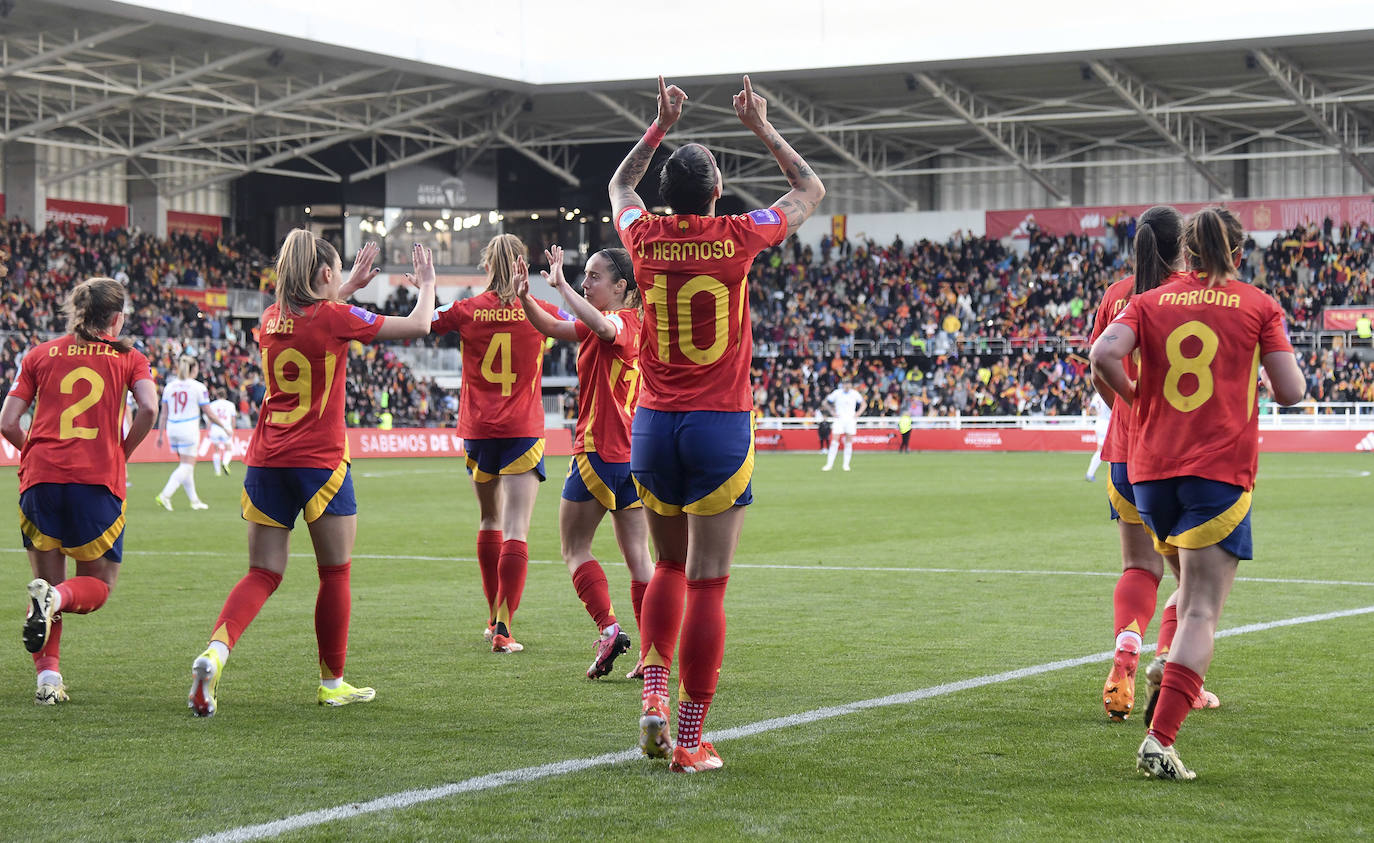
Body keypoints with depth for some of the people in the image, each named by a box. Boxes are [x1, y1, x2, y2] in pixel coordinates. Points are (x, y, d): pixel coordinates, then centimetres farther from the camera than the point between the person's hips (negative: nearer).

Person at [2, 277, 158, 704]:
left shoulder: (39, 355, 13)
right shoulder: (128, 357, 9)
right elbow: (149, 408, -8)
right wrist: (122, 451, 6)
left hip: (40, 478, 2)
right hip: (98, 481, -2)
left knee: (47, 579, 15)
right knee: (97, 585, 13)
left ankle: (47, 675, -3)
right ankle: (55, 598, -22)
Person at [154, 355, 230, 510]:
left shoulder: (169, 386, 6)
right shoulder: (198, 387, -7)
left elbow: (164, 415, 8)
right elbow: (209, 414, -3)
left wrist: (160, 435, 13)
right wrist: (225, 428, 9)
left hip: (172, 429, 6)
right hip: (189, 429, -6)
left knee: (185, 465, 16)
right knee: (186, 466, -4)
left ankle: (194, 500, 20)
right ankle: (165, 495, -19)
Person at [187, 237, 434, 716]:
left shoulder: (272, 318, 7)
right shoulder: (335, 318, -9)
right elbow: (418, 326, 1)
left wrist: (348, 288, 38)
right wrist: (427, 284, 19)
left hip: (265, 461, 5)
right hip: (319, 462, -5)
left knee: (263, 574, 7)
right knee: (335, 573, 10)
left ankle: (216, 649, -18)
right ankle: (332, 683, 18)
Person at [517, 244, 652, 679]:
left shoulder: (623, 321, -11)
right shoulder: (626, 324, 16)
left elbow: (600, 325, -38)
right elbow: (552, 327, 17)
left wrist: (561, 284, -33)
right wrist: (523, 296, 2)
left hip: (599, 450, -9)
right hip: (632, 453, 9)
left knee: (574, 547, 2)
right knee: (637, 557, 6)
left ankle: (608, 627, -11)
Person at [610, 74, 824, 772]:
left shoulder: (646, 238, 0)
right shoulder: (737, 237, -7)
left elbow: (619, 186, 26)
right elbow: (811, 190, 13)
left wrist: (660, 127, 30)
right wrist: (763, 129, 21)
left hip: (652, 424, 3)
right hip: (720, 425, -3)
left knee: (668, 567, 21)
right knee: (706, 583, -2)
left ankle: (653, 694, 4)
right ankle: (689, 741, -2)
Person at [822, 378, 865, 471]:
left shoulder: (855, 393, 3)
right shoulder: (837, 393, -1)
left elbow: (864, 404, 15)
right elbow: (826, 402, 8)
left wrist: (858, 414, 2)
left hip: (851, 420, 1)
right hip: (839, 419, -1)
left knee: (849, 442, 0)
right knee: (835, 442, -8)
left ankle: (846, 464, 8)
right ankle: (829, 464, -5)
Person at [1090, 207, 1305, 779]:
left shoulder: (1151, 302, 8)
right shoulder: (1258, 306, 4)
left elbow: (1104, 354, -10)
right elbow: (1291, 392, 0)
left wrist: (1131, 397, 8)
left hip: (1151, 469, 4)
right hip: (1219, 473, -4)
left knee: (1190, 585, 29)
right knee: (1203, 609, -7)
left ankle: (1177, 676, 13)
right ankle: (1159, 738, -19)